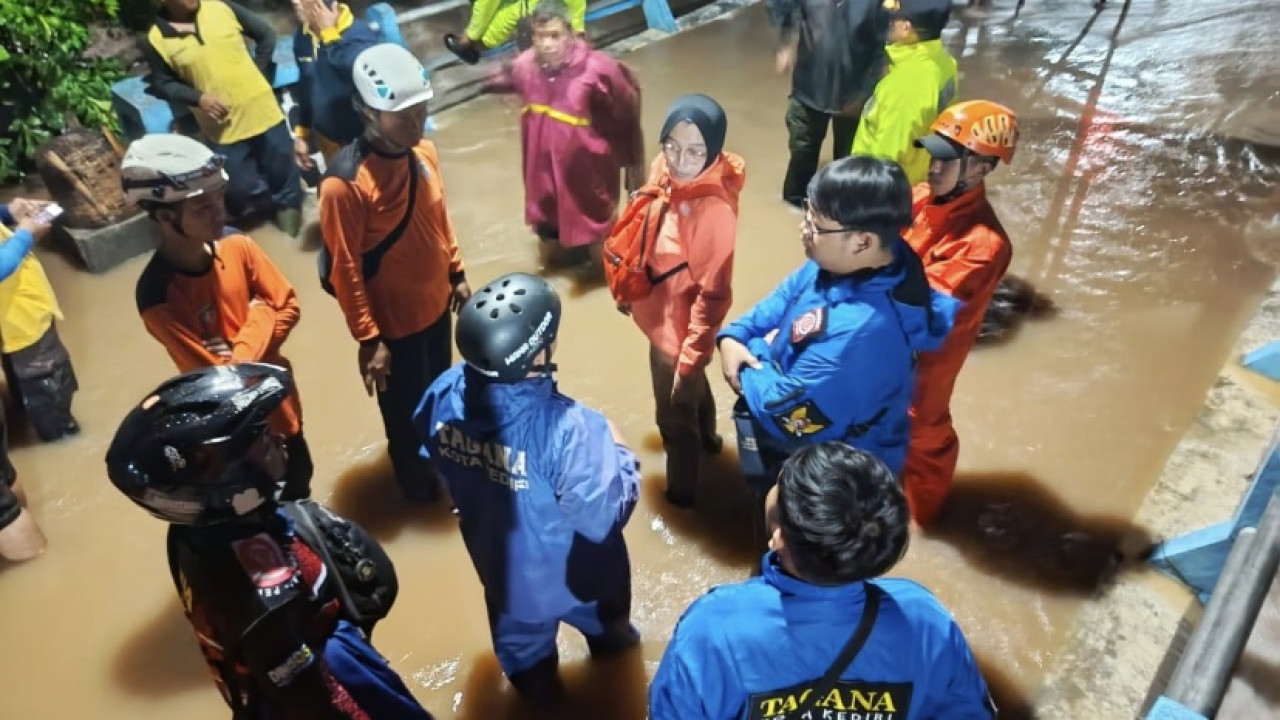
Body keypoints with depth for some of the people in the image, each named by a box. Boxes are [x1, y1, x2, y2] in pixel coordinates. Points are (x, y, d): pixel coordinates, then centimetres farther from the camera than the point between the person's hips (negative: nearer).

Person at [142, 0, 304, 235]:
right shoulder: (156, 41, -5)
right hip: (222, 127, -1)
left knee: (283, 174, 11)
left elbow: (266, 35, 8)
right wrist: (198, 98, -13)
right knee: (241, 192, 2)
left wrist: (257, 73, 2)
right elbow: (162, 84, 4)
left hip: (262, 110, 1)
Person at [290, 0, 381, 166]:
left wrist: (329, 33, -32)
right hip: (326, 139, 7)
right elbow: (305, 87, 13)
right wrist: (302, 133, 17)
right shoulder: (302, 36, 0)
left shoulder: (360, 34, -22)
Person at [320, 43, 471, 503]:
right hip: (394, 319, -6)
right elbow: (344, 270, -21)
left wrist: (457, 274, 14)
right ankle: (413, 472, 46)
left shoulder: (424, 152, -7)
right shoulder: (344, 184, -28)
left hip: (435, 303, 6)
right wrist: (368, 339, -17)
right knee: (405, 408, 18)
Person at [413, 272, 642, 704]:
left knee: (518, 626, 35)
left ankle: (533, 682, 64)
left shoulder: (445, 395, -24)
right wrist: (618, 454, -17)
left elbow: (432, 458, -3)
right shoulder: (566, 428, -43)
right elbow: (602, 519, -31)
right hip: (569, 567, -3)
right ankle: (610, 638, 67)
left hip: (497, 556, 4)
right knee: (600, 616, 34)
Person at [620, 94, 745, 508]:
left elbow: (713, 294, -27)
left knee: (674, 412, 16)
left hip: (680, 329, -7)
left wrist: (690, 357, -22)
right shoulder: (666, 170, -11)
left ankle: (681, 489, 43)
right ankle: (706, 437, 63)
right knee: (693, 389, 33)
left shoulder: (714, 210, -33)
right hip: (659, 315, 8)